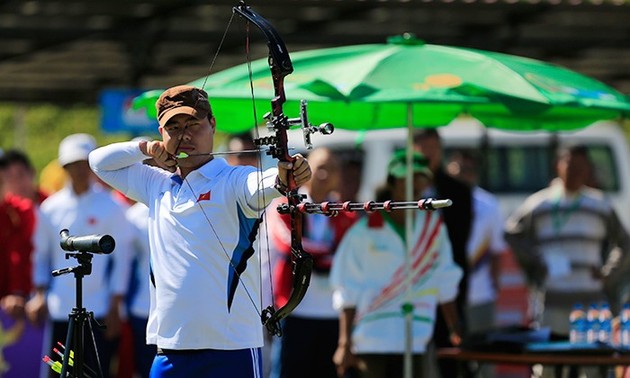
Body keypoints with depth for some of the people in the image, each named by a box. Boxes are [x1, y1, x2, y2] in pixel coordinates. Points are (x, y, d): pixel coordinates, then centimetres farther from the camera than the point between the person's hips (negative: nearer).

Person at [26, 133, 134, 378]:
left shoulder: (110, 208, -2)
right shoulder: (51, 208, 7)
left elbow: (121, 258, -1)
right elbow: (41, 254, 14)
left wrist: (115, 307, -5)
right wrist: (40, 295, 4)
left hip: (99, 312, -3)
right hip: (59, 312, 3)